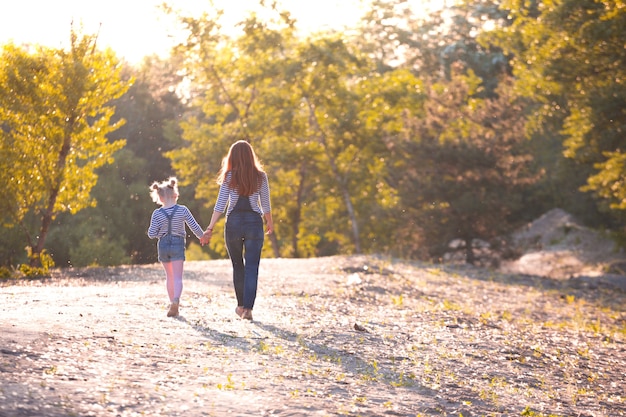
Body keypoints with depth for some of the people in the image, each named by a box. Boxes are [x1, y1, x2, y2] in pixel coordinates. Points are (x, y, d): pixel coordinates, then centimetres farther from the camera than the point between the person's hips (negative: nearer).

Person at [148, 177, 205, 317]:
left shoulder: (157, 214, -8)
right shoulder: (182, 210, -9)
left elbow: (152, 234, -8)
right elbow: (194, 227, -5)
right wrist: (203, 237, 12)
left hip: (163, 245, 2)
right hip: (177, 245, -2)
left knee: (169, 276, 17)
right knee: (177, 277, -4)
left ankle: (173, 303, 24)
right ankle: (176, 299, -29)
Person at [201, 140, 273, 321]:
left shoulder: (229, 177, -2)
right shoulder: (260, 176, 0)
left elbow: (220, 205, -6)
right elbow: (265, 205, 3)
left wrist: (210, 228, -2)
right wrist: (270, 222, 20)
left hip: (233, 222, 1)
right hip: (254, 222, -1)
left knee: (237, 266, 16)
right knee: (251, 267, -2)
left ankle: (241, 305, 26)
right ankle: (248, 308, -13)